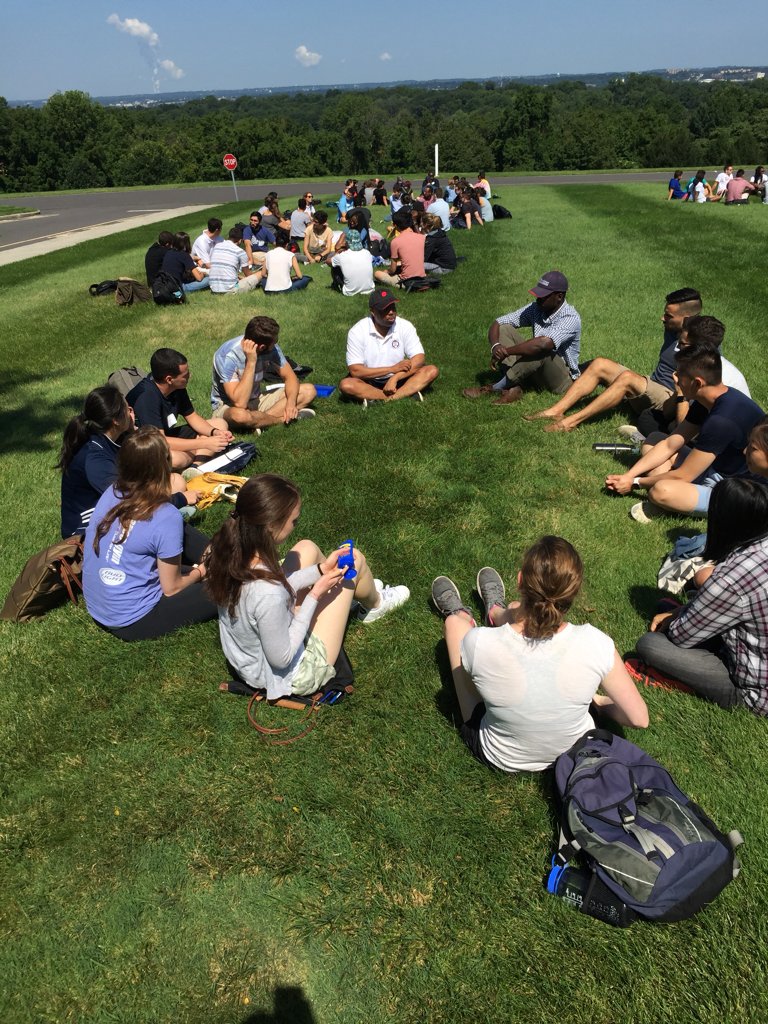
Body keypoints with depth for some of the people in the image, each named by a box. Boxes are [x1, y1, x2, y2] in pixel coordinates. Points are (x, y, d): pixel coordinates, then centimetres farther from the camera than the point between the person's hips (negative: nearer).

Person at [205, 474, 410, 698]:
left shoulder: (230, 551, -19)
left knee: (307, 549, 15)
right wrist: (315, 596, -22)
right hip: (292, 676, -6)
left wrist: (320, 570, -5)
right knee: (355, 560, 1)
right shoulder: (268, 593, -42)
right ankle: (374, 604, 39)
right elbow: (281, 659, -26)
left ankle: (357, 590, 46)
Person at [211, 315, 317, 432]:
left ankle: (259, 421, -20)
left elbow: (289, 376, -5)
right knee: (239, 415, -44)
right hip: (228, 407, -6)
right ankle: (284, 418, -17)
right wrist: (251, 362, -38)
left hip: (257, 400, 6)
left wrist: (291, 402, -26)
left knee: (309, 390, -9)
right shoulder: (227, 356, -29)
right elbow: (240, 403, -36)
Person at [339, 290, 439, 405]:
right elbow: (355, 371, -21)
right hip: (370, 382, -2)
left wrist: (395, 378, -30)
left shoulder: (405, 326, -11)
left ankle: (379, 401, -32)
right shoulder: (357, 331, -17)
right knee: (346, 385, -33)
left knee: (432, 371, -21)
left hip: (398, 378, 2)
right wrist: (393, 368, -25)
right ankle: (408, 393, -32)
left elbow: (419, 359, -15)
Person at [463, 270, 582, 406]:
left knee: (542, 349, -38)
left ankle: (496, 388, -23)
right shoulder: (535, 309, -3)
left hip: (562, 380, -6)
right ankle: (513, 388, -25)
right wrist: (495, 346, -27)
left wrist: (507, 351, -34)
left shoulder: (571, 318, -22)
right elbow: (497, 323, -5)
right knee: (504, 329, -8)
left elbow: (544, 343, -40)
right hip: (537, 374, 6)